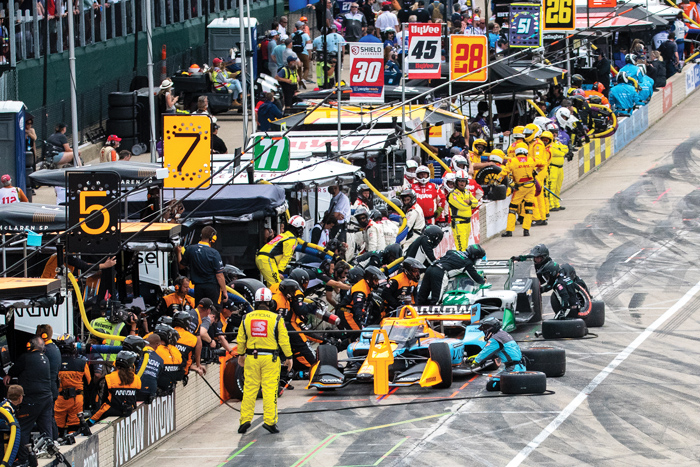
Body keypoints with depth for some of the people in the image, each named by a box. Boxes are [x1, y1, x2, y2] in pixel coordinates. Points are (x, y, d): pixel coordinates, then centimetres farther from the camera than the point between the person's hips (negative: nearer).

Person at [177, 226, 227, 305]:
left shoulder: (190, 250, -1)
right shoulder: (214, 253, -14)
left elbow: (182, 266, 13)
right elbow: (219, 275, -13)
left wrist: (179, 252, 28)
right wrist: (224, 291, -4)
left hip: (198, 287, 4)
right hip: (212, 286, -4)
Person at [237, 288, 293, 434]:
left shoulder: (247, 318, 3)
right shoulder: (276, 319, -6)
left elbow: (241, 339, 11)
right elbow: (284, 340, -4)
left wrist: (241, 355, 25)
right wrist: (288, 357, 5)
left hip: (252, 358, 3)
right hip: (270, 359, -2)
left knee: (249, 389, 8)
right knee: (270, 390, -1)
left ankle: (245, 420, 7)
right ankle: (269, 421, -3)